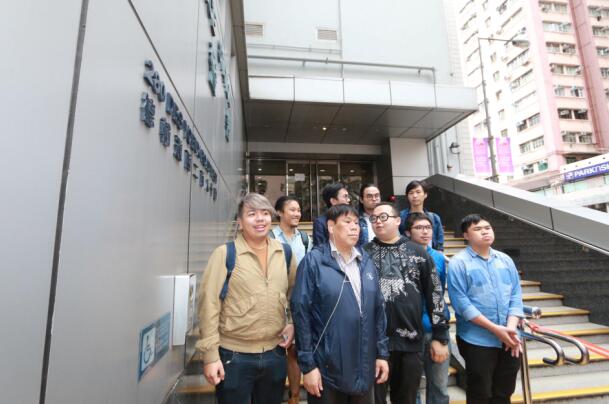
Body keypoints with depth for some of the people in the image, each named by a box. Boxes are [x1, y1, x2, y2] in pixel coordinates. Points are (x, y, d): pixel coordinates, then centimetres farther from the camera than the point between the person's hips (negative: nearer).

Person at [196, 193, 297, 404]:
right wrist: (210, 354, -12)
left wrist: (292, 323, 2)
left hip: (275, 353, 4)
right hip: (234, 356, -4)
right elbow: (209, 303, -12)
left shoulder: (285, 253, 0)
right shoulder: (225, 254, -13)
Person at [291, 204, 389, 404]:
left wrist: (382, 353, 7)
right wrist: (307, 365, -13)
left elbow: (378, 309, 9)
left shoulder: (366, 262, 5)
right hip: (327, 369, -5)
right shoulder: (313, 261, -12)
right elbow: (301, 313, -13)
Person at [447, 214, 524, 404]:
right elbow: (461, 302, -16)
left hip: (509, 341, 5)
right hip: (477, 340, -5)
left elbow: (516, 295, 4)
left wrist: (511, 328, -10)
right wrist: (495, 329, -18)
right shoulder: (459, 262, -10)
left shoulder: (506, 260, 8)